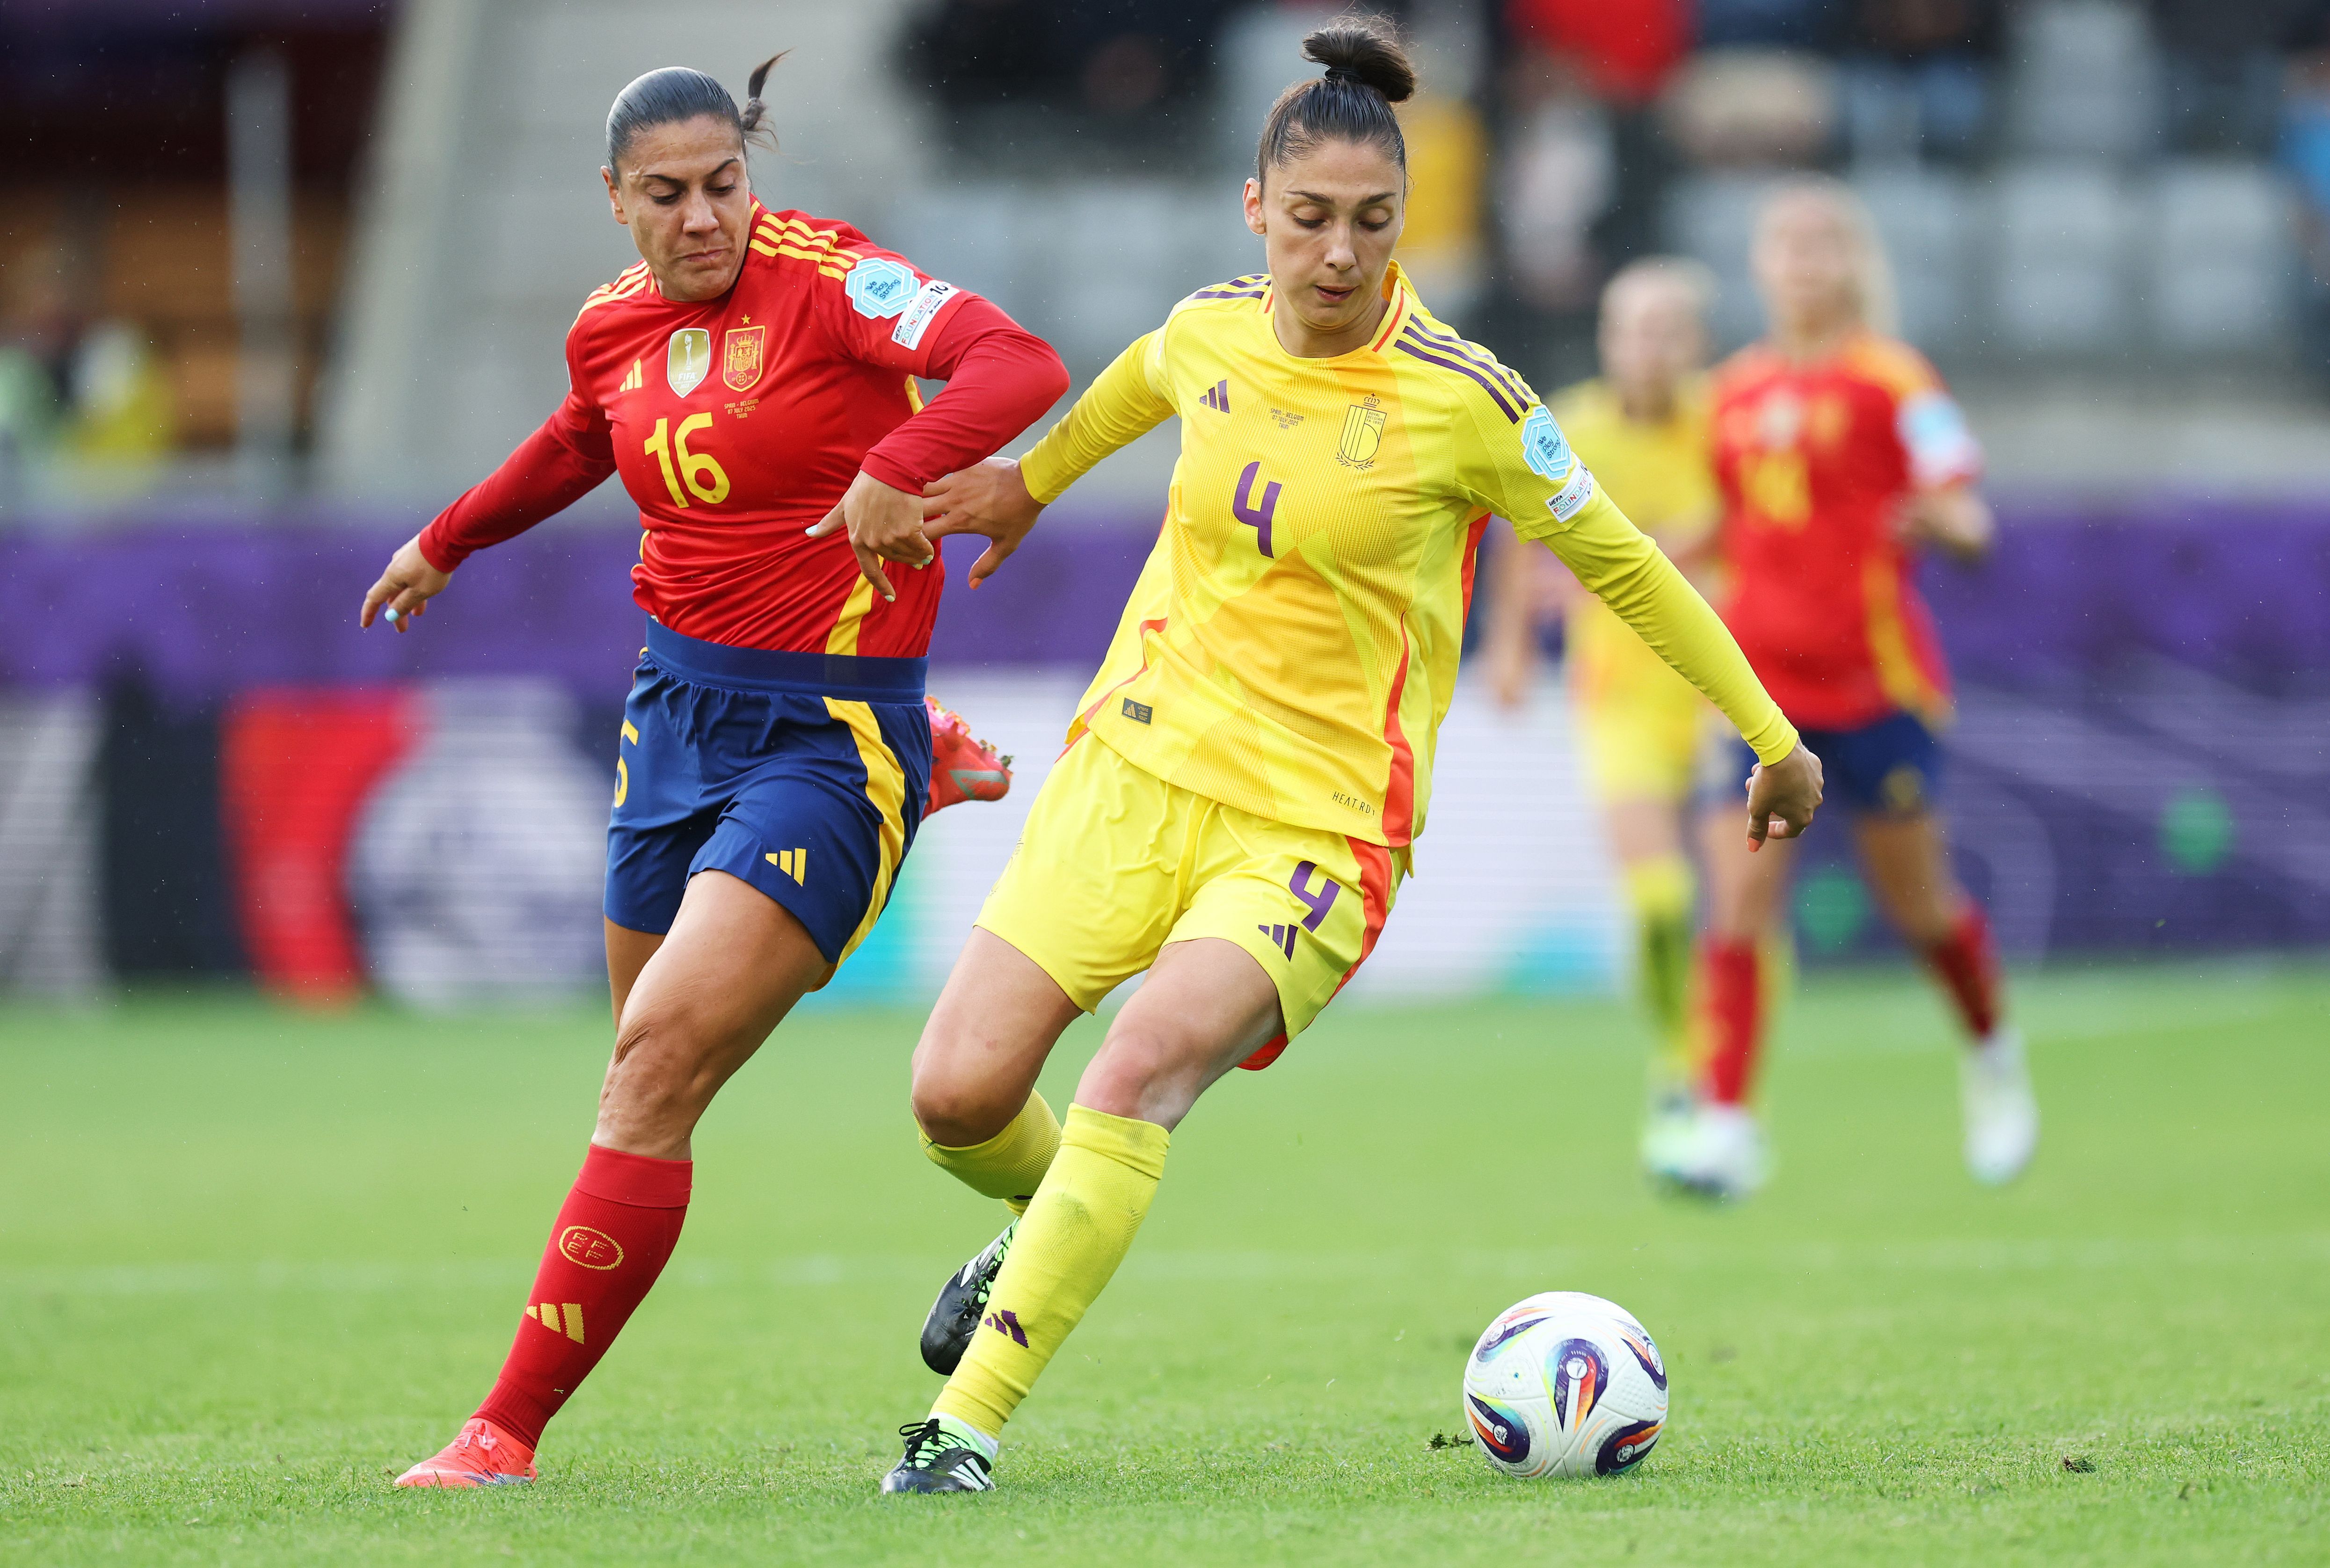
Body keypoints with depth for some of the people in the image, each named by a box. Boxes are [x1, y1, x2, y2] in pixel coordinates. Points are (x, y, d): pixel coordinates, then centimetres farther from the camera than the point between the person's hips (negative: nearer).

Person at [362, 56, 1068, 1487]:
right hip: (680, 710, 7)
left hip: (830, 734, -7)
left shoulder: (824, 277, -13)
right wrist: (449, 543, 45)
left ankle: (512, 1430, -14)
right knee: (650, 1056, 11)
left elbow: (1022, 365, -27)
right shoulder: (613, 328, 6)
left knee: (659, 1063, -16)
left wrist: (901, 467, -44)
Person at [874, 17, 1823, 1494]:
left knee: (1148, 1062, -29)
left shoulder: (1463, 400, -12)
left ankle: (970, 1419, -25)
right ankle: (1052, 1228, 31)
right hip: (1139, 763, 4)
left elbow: (1619, 561, 0)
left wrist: (1775, 738, 7)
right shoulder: (1211, 327, 0)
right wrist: (1035, 481, 44)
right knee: (959, 1093, -6)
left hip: (1315, 824, -4)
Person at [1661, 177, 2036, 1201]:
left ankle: (1992, 1051, 36)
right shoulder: (1739, 390, 10)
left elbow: (1967, 519, -9)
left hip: (1873, 680, -4)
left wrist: (1945, 520, -31)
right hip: (1758, 681, 4)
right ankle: (1725, 1126, -12)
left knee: (1918, 903, 7)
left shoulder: (1891, 381, -6)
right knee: (1737, 903, -10)